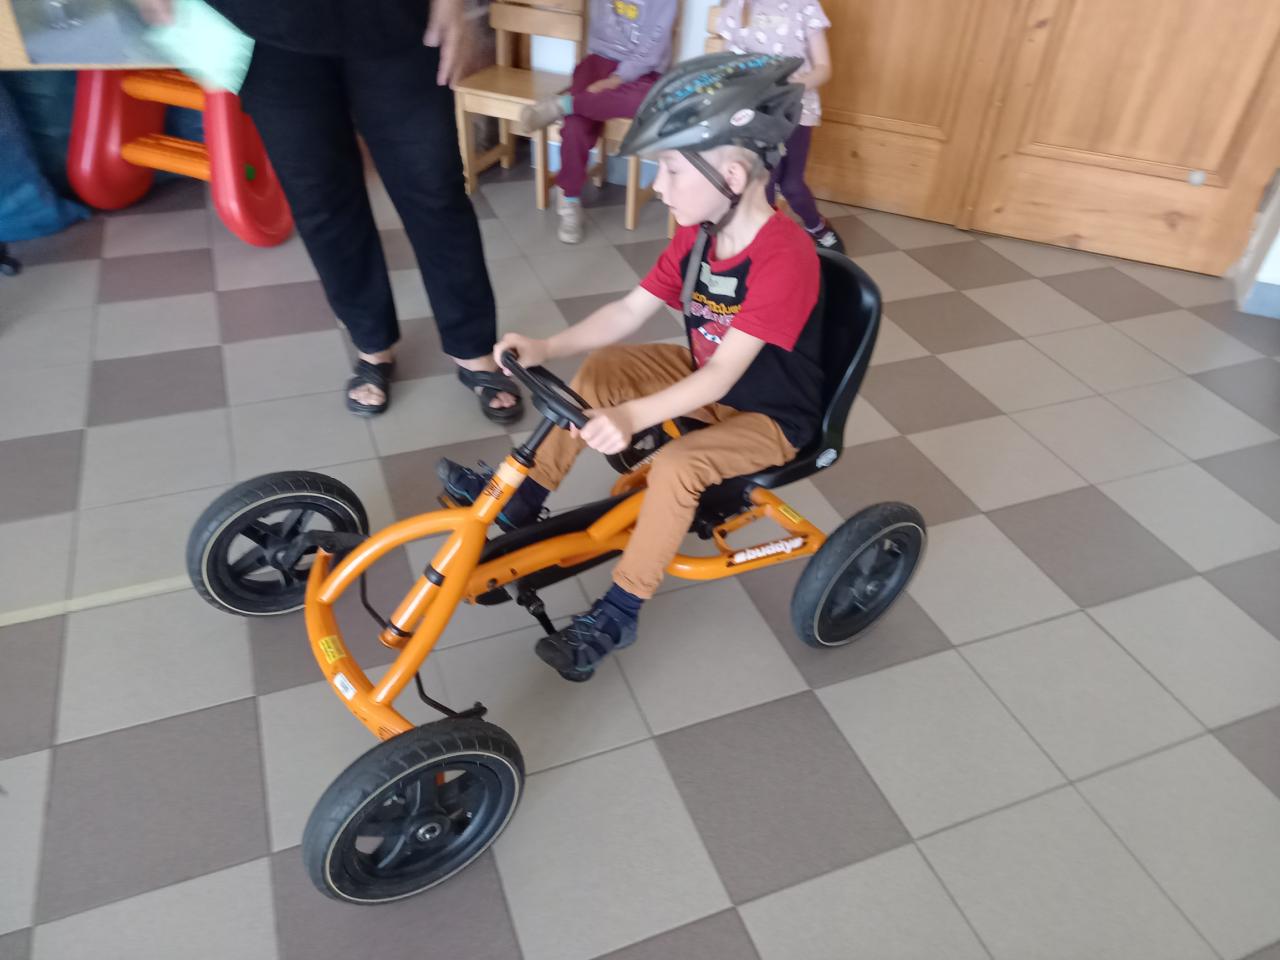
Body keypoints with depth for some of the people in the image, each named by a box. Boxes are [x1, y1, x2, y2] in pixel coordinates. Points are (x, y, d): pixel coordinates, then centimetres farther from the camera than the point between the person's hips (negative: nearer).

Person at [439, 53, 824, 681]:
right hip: (706, 376, 8)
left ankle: (617, 614, -14)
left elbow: (724, 374, -35)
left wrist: (632, 416, -47)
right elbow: (629, 311, -4)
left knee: (676, 465, -31)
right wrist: (546, 349, -18)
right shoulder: (699, 232, -5)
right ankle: (524, 498, 9)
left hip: (770, 412, -8)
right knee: (598, 372, -3)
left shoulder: (786, 257, -30)